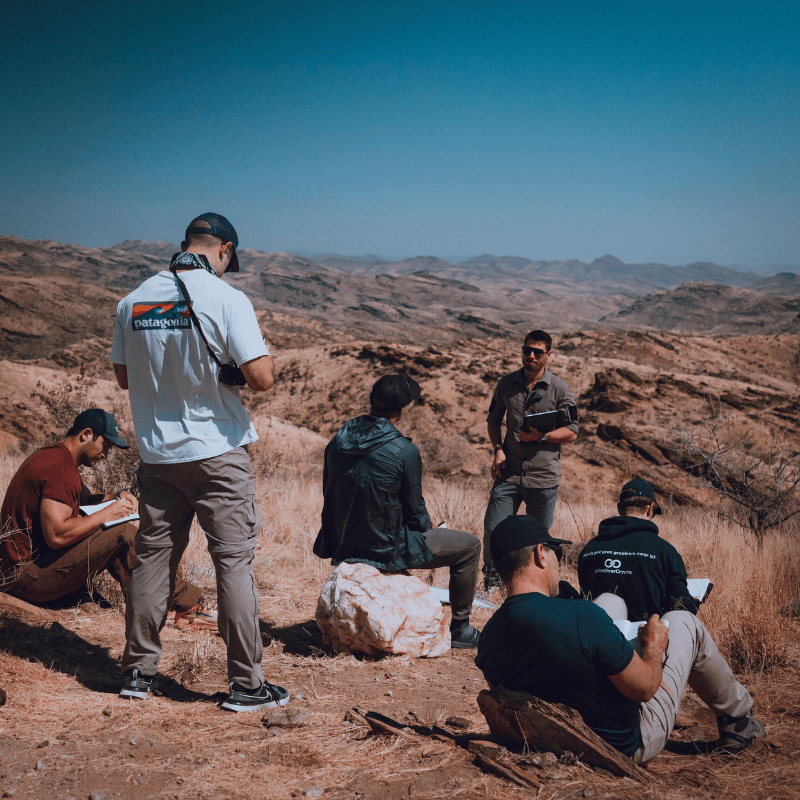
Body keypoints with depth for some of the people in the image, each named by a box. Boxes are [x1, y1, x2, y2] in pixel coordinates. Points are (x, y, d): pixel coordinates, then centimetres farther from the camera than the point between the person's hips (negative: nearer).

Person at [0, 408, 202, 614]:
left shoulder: (51, 455, 14)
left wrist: (117, 496, 10)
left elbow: (85, 498, 30)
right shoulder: (61, 468, -21)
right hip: (31, 576, -11)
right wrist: (107, 514, -18)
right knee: (123, 532, -13)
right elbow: (57, 536, -30)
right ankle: (179, 599, -1)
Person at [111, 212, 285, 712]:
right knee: (234, 562, 2)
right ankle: (247, 684, 6)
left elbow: (125, 377, 13)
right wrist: (260, 349, 2)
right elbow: (261, 378, -18)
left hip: (156, 454, 5)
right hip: (217, 451, -5)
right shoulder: (226, 299, -13)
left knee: (153, 558, 14)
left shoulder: (133, 302, 3)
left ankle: (139, 671, 22)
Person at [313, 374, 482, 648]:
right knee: (470, 546, 10)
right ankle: (460, 629, 19)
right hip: (386, 550, -7)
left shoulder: (337, 441, -2)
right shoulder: (404, 451, -21)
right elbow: (414, 508, -10)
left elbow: (330, 495, 8)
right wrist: (428, 528, 12)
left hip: (342, 546, 7)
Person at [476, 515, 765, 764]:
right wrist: (654, 647, -1)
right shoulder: (581, 616, -34)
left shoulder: (487, 639, -14)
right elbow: (644, 687, -22)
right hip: (630, 745, -6)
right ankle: (737, 717, 35)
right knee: (683, 622, 11)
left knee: (609, 600, 19)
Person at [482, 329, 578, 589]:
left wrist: (542, 436, -15)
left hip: (543, 476, -2)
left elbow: (571, 432, 0)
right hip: (509, 472, 2)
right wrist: (498, 449, 1)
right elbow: (493, 420, 17)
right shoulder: (507, 384, 6)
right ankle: (491, 582, 14)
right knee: (492, 529, -5)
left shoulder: (560, 390, -1)